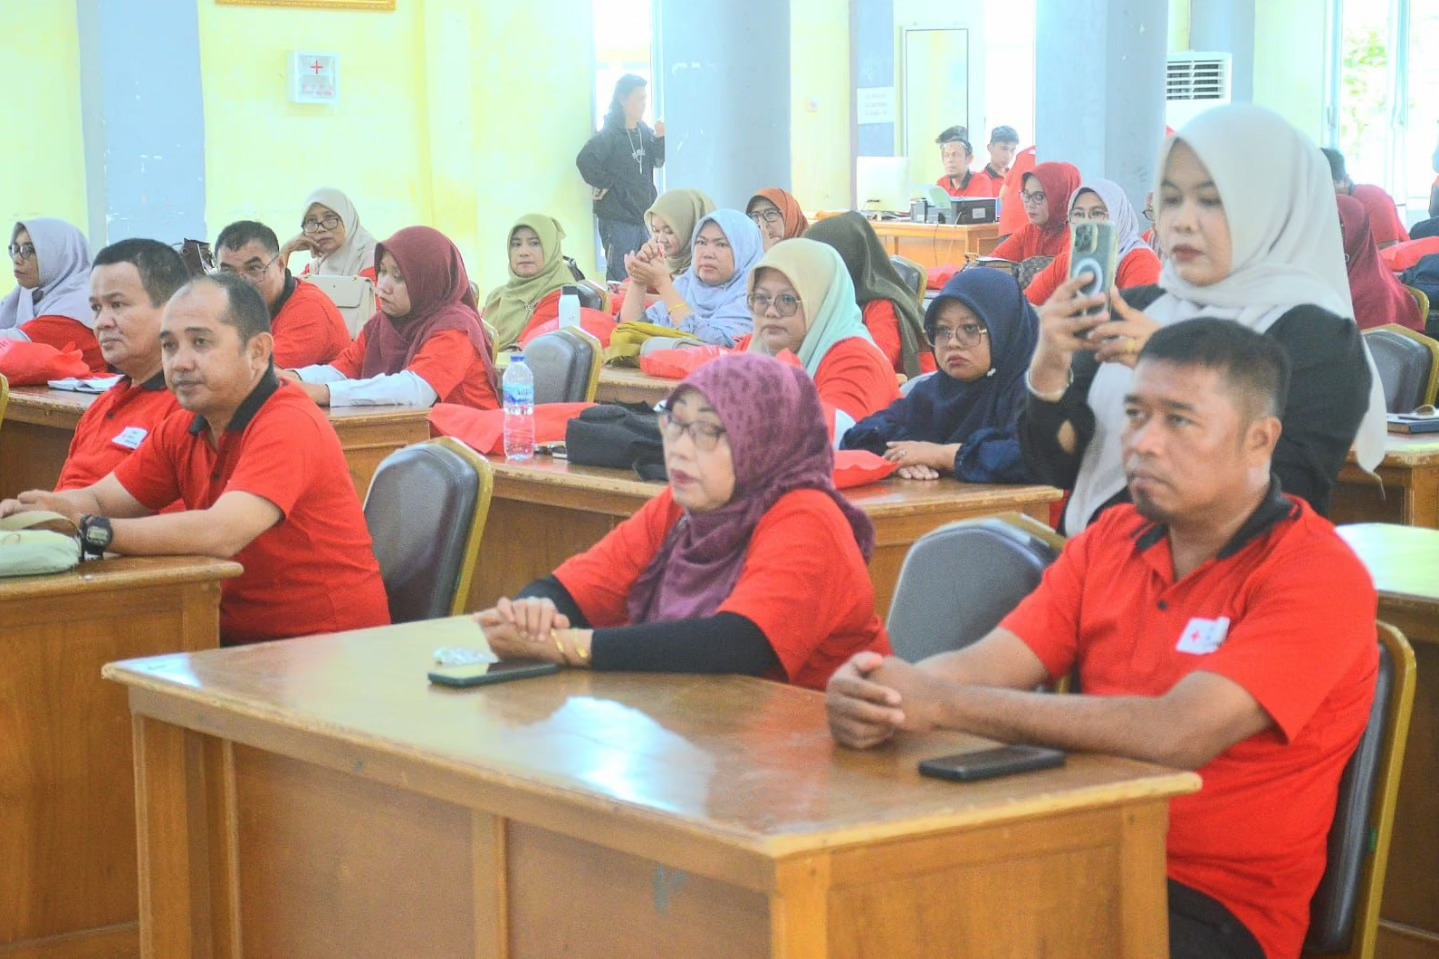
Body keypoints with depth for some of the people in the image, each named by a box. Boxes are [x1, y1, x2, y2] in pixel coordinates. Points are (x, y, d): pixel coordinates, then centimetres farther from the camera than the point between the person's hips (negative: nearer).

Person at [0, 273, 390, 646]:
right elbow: (100, 500, 8)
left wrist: (91, 530, -31)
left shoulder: (289, 425, -18)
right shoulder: (183, 429, 8)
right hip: (239, 637, 7)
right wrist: (31, 510, -14)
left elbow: (221, 533, -30)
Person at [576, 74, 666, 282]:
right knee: (621, 281, -3)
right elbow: (585, 161, -24)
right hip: (617, 219, -7)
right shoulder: (609, 134, -12)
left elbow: (658, 161, 14)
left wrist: (660, 139, -3)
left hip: (643, 215, 7)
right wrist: (604, 184, -14)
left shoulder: (644, 131, 8)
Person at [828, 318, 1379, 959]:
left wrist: (946, 706, -25)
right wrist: (878, 693, -25)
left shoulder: (1318, 576, -11)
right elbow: (987, 663, -1)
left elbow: (1177, 734, -24)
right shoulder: (1111, 540, 10)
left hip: (1220, 905, -6)